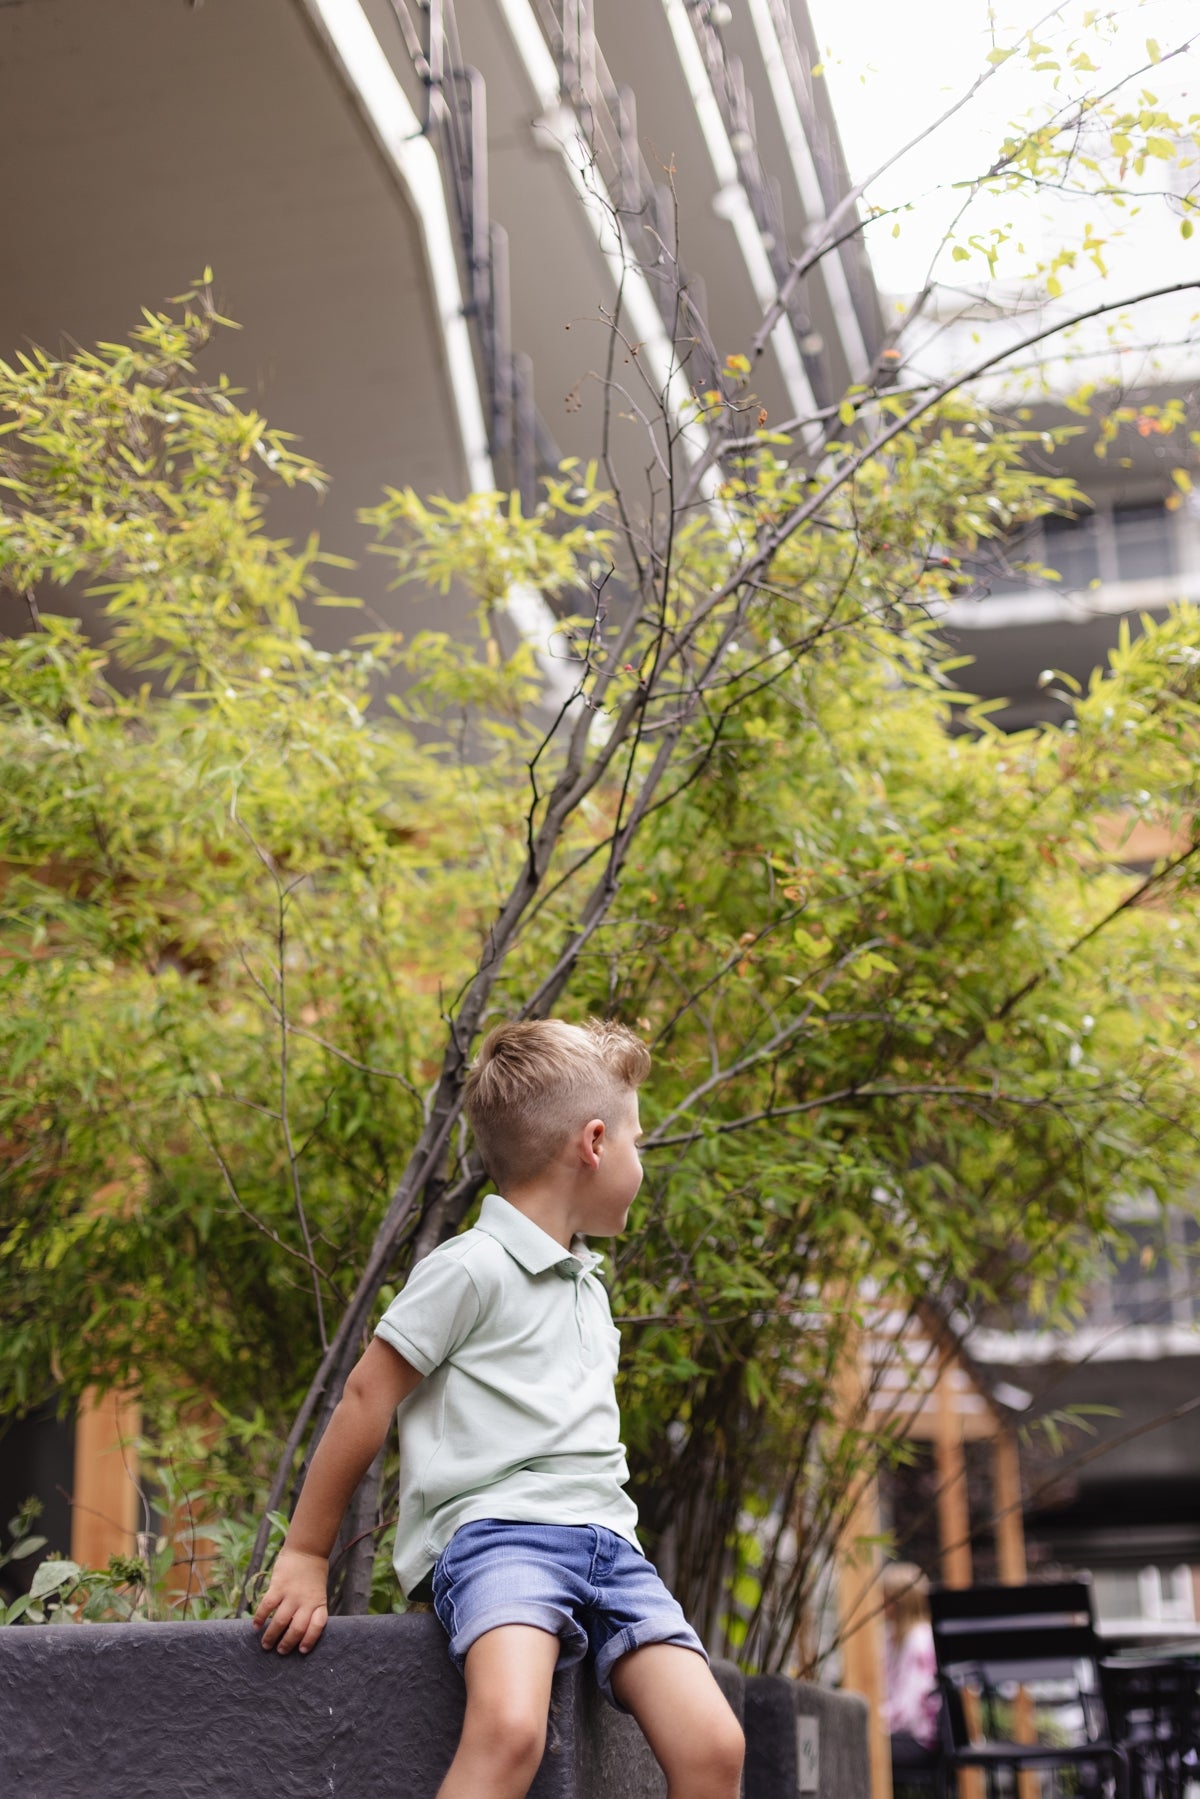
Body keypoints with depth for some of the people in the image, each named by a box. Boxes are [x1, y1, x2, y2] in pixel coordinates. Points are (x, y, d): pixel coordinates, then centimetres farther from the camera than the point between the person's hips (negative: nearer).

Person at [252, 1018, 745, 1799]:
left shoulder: (588, 1285, 23)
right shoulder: (472, 1268, -3)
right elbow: (366, 1399, -1)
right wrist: (305, 1557, 2)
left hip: (606, 1538, 7)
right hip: (497, 1528, -7)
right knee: (508, 1730, -34)